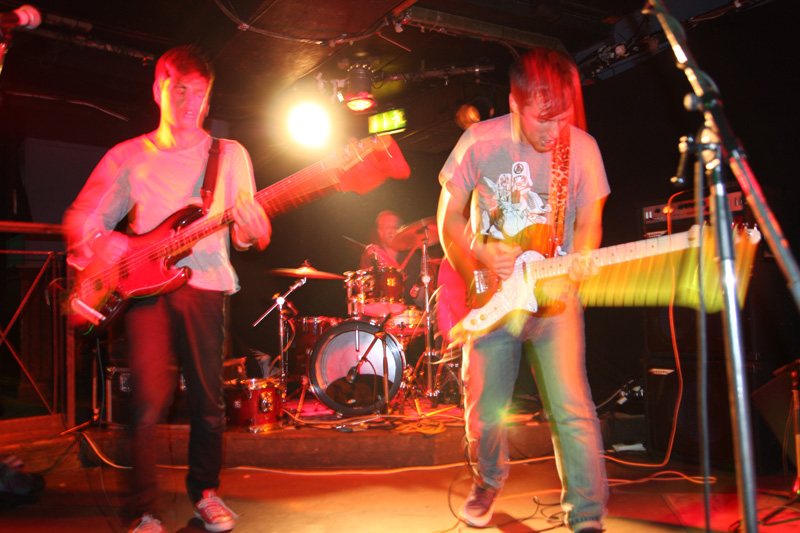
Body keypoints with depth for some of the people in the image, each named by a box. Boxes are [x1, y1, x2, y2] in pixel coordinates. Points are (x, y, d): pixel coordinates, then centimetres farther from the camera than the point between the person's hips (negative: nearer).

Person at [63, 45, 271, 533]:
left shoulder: (230, 154, 13)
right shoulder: (128, 156, 14)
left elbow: (252, 234, 7)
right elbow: (80, 216, 14)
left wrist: (252, 227, -17)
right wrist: (99, 241, -9)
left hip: (204, 280, 1)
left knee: (209, 401, 2)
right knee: (150, 400, -11)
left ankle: (206, 492, 25)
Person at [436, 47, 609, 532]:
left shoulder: (583, 147, -3)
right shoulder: (479, 142, -5)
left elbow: (588, 221, 5)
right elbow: (450, 217, 2)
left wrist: (581, 259, -17)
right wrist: (479, 263, -14)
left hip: (554, 293, 0)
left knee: (572, 408, -12)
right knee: (485, 412, 8)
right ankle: (488, 483, 38)